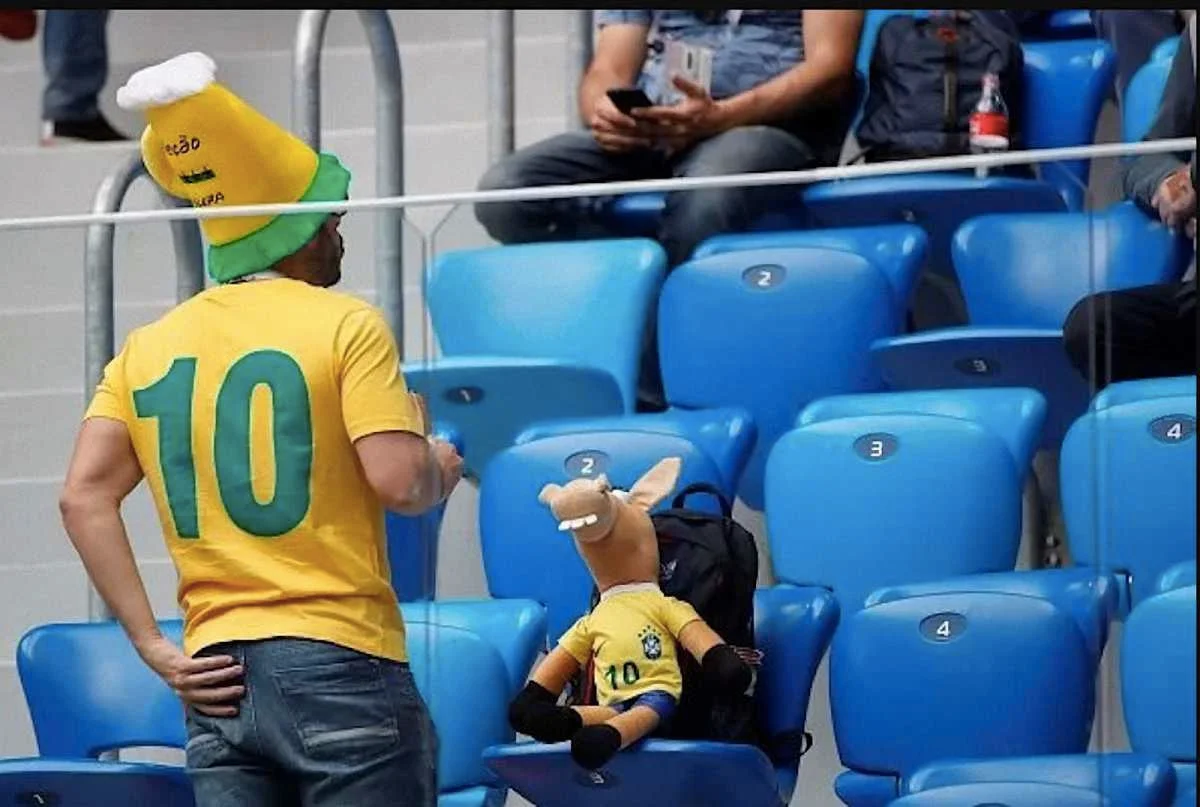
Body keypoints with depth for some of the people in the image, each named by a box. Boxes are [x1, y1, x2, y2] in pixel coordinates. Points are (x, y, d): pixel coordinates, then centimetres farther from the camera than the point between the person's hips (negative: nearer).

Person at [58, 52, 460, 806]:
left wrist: (154, 645, 0)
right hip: (340, 663, -5)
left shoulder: (149, 348, 12)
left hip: (218, 677, 5)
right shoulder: (347, 326, -3)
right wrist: (439, 468, 10)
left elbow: (85, 497, 2)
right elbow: (398, 481, -13)